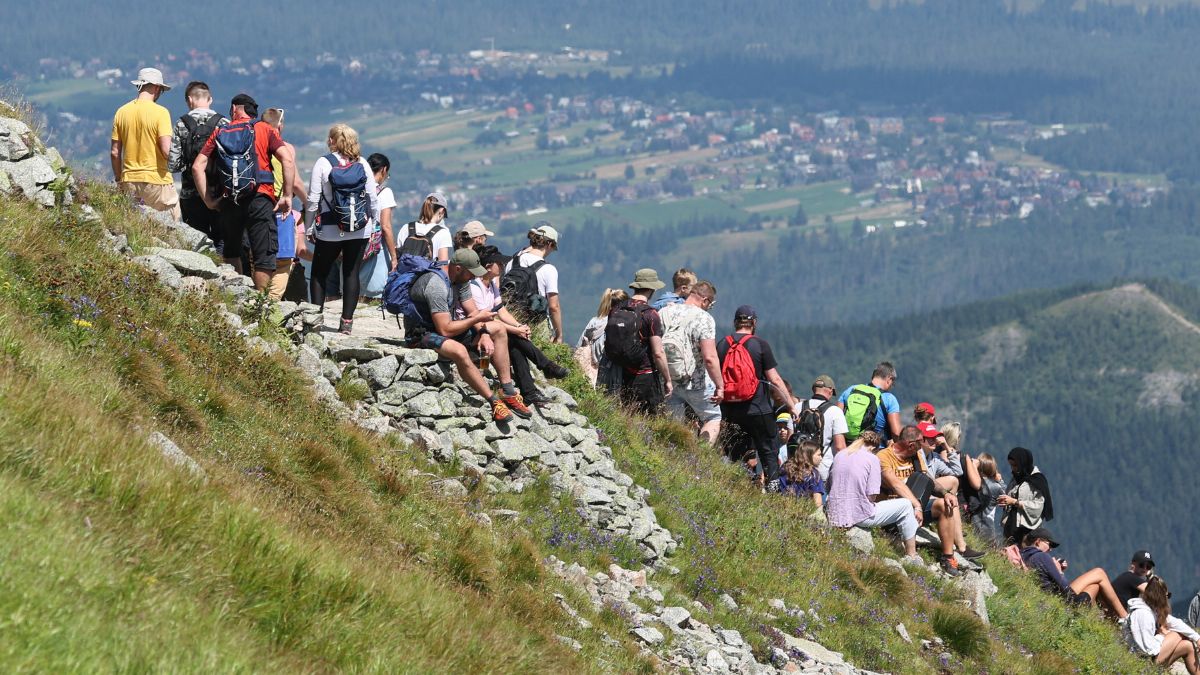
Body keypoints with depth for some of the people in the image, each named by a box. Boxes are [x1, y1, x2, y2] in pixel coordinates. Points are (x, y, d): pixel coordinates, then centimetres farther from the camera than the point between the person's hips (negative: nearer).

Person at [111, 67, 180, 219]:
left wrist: (119, 180, 18)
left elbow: (114, 152, 8)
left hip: (129, 181, 5)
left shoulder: (122, 112, 5)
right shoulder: (160, 112, -10)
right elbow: (166, 150, -17)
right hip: (156, 180, -5)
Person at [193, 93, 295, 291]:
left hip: (229, 200, 2)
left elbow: (198, 166, 3)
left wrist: (208, 200, 5)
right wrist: (287, 196, -3)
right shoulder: (265, 130, 8)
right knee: (264, 255, 2)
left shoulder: (220, 132, 12)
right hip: (260, 198, -2)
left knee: (231, 252, 19)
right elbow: (288, 160, -6)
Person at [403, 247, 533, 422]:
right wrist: (477, 318, -20)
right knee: (459, 351, -40)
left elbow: (472, 311, 7)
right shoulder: (436, 285, -29)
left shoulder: (461, 279, 1)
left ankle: (508, 393, 2)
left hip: (444, 325, 10)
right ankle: (494, 402, -28)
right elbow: (445, 330, -30)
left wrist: (484, 334, -12)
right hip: (423, 334, -10)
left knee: (498, 329, 6)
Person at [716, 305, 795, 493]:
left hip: (730, 412, 3)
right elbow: (775, 380, -7)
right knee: (768, 452, 5)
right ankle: (773, 489, -3)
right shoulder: (760, 345, -6)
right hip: (758, 410, -3)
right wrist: (791, 404, 0)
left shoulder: (722, 345, 5)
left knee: (734, 456, 9)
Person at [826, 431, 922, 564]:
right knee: (906, 505, 11)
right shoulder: (871, 459, -8)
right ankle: (911, 556, 14)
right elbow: (872, 496, -13)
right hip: (859, 516, -7)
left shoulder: (839, 455, 9)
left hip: (834, 517, 7)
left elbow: (830, 485, 17)